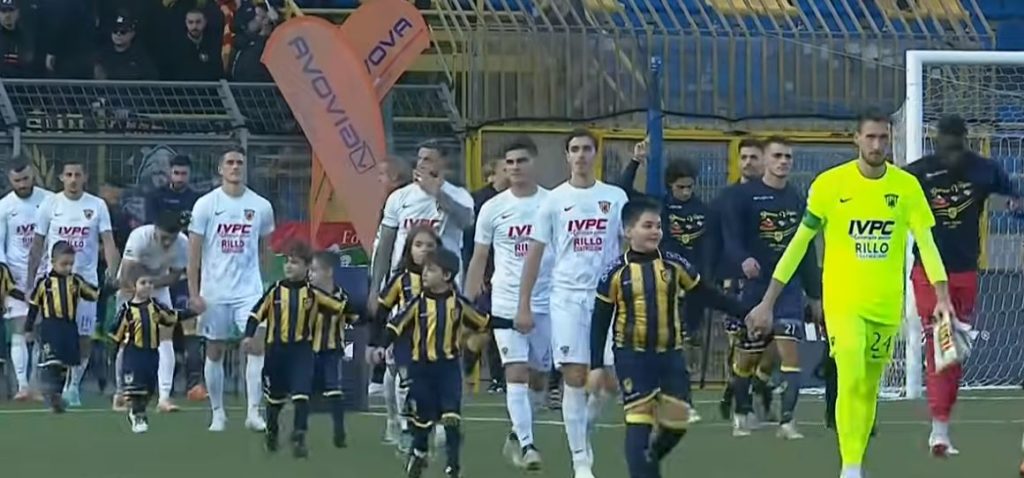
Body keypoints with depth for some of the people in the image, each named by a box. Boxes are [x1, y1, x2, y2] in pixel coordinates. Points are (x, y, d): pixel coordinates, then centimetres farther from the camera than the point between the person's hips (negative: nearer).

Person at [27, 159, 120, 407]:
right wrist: (30, 279, 3)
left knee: (85, 337, 1)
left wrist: (112, 272, -18)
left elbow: (108, 241, -3)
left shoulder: (97, 206, 2)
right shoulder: (49, 205, 1)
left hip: (87, 279, 1)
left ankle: (74, 384, 17)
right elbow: (37, 245, 6)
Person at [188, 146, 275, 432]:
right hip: (214, 291, 0)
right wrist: (193, 293, -7)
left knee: (256, 345, -14)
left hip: (249, 290, 1)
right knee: (214, 352, 6)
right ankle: (217, 413, 17)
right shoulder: (206, 205, -2)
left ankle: (253, 413, -12)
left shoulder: (261, 206, 3)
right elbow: (194, 251, -2)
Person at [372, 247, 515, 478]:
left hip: (449, 366, 0)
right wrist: (382, 346, -16)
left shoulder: (458, 303, 0)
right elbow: (397, 324, -4)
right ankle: (418, 454, 33)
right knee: (423, 415, 11)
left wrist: (511, 323, 7)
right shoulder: (419, 302, -3)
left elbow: (483, 322, 11)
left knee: (451, 416, -9)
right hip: (423, 366, 0)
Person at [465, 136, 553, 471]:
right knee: (516, 373, -11)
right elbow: (479, 259, 9)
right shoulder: (493, 208, 2)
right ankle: (526, 444, -12)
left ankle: (517, 435, 27)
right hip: (507, 302, -1)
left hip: (547, 302, 1)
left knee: (539, 377, 9)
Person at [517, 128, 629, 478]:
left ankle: (584, 427, 25)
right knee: (575, 376, -6)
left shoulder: (615, 197, 6)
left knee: (611, 377, -4)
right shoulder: (555, 200, 3)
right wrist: (524, 305, 2)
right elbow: (534, 254, 6)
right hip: (567, 296, -1)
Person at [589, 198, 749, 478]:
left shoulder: (675, 265, 1)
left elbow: (707, 295, 10)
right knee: (639, 419, -8)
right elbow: (600, 322, 1)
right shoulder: (616, 273, -4)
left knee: (676, 421, 2)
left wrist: (745, 313, 7)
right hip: (632, 355, -3)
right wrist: (596, 365, -2)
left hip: (670, 353, 3)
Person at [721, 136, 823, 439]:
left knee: (790, 349, -14)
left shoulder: (797, 200, 9)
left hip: (789, 286, 2)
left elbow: (807, 251, 15)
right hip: (754, 286, -2)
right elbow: (731, 240, -10)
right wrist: (743, 260, -32)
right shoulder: (744, 196, -3)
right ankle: (742, 414, 31)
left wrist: (815, 295, 16)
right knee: (747, 356, 8)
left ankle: (786, 420, -14)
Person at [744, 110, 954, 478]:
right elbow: (799, 244, 0)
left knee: (869, 388, 10)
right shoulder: (830, 184, -5)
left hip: (887, 306, 3)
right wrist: (767, 303, -1)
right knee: (851, 380, -18)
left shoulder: (907, 186, 0)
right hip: (843, 301, -3)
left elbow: (926, 243, 0)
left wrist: (942, 296, -14)